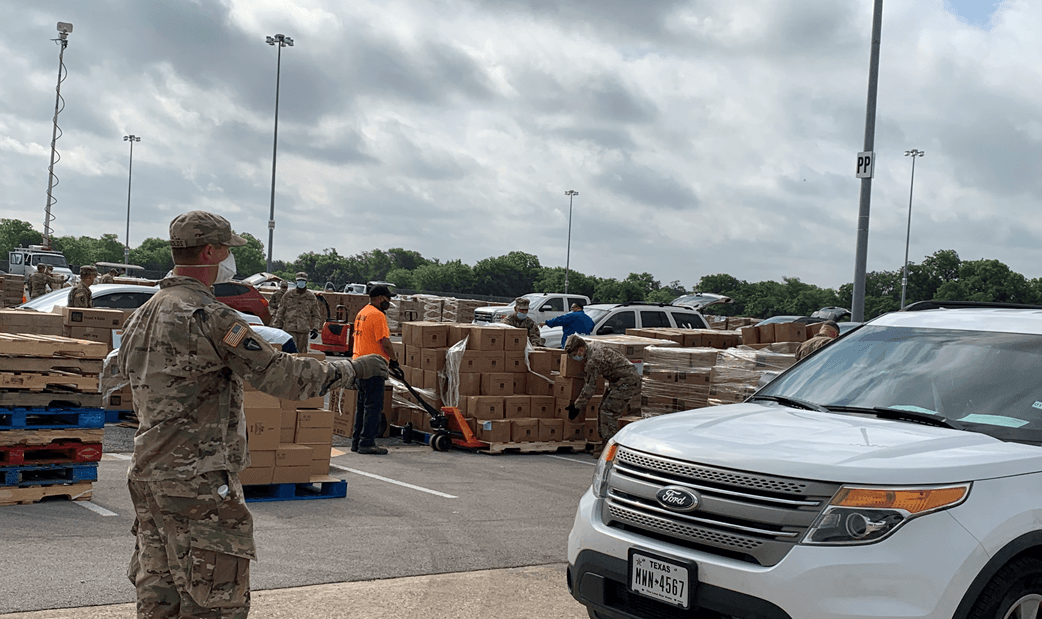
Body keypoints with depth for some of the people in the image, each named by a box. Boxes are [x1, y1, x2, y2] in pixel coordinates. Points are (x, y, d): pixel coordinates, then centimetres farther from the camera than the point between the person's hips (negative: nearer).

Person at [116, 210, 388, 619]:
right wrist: (353, 369, -7)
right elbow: (282, 376, -19)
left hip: (149, 476, 9)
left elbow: (122, 366, 27)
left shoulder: (144, 313, 12)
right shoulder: (208, 316, -17)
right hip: (198, 481, -9)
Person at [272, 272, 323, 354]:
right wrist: (277, 327, 7)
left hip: (304, 330, 1)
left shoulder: (311, 297, 9)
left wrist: (315, 328, 0)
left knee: (302, 352, 3)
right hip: (289, 329, -1)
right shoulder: (288, 295, 8)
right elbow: (280, 313, 11)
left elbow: (316, 315, 13)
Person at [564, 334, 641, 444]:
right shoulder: (592, 345, 5)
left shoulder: (593, 361, -24)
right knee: (603, 409, 11)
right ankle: (605, 439, 17)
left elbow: (590, 387, -19)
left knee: (608, 412, -13)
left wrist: (577, 406, -12)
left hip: (628, 381, -11)